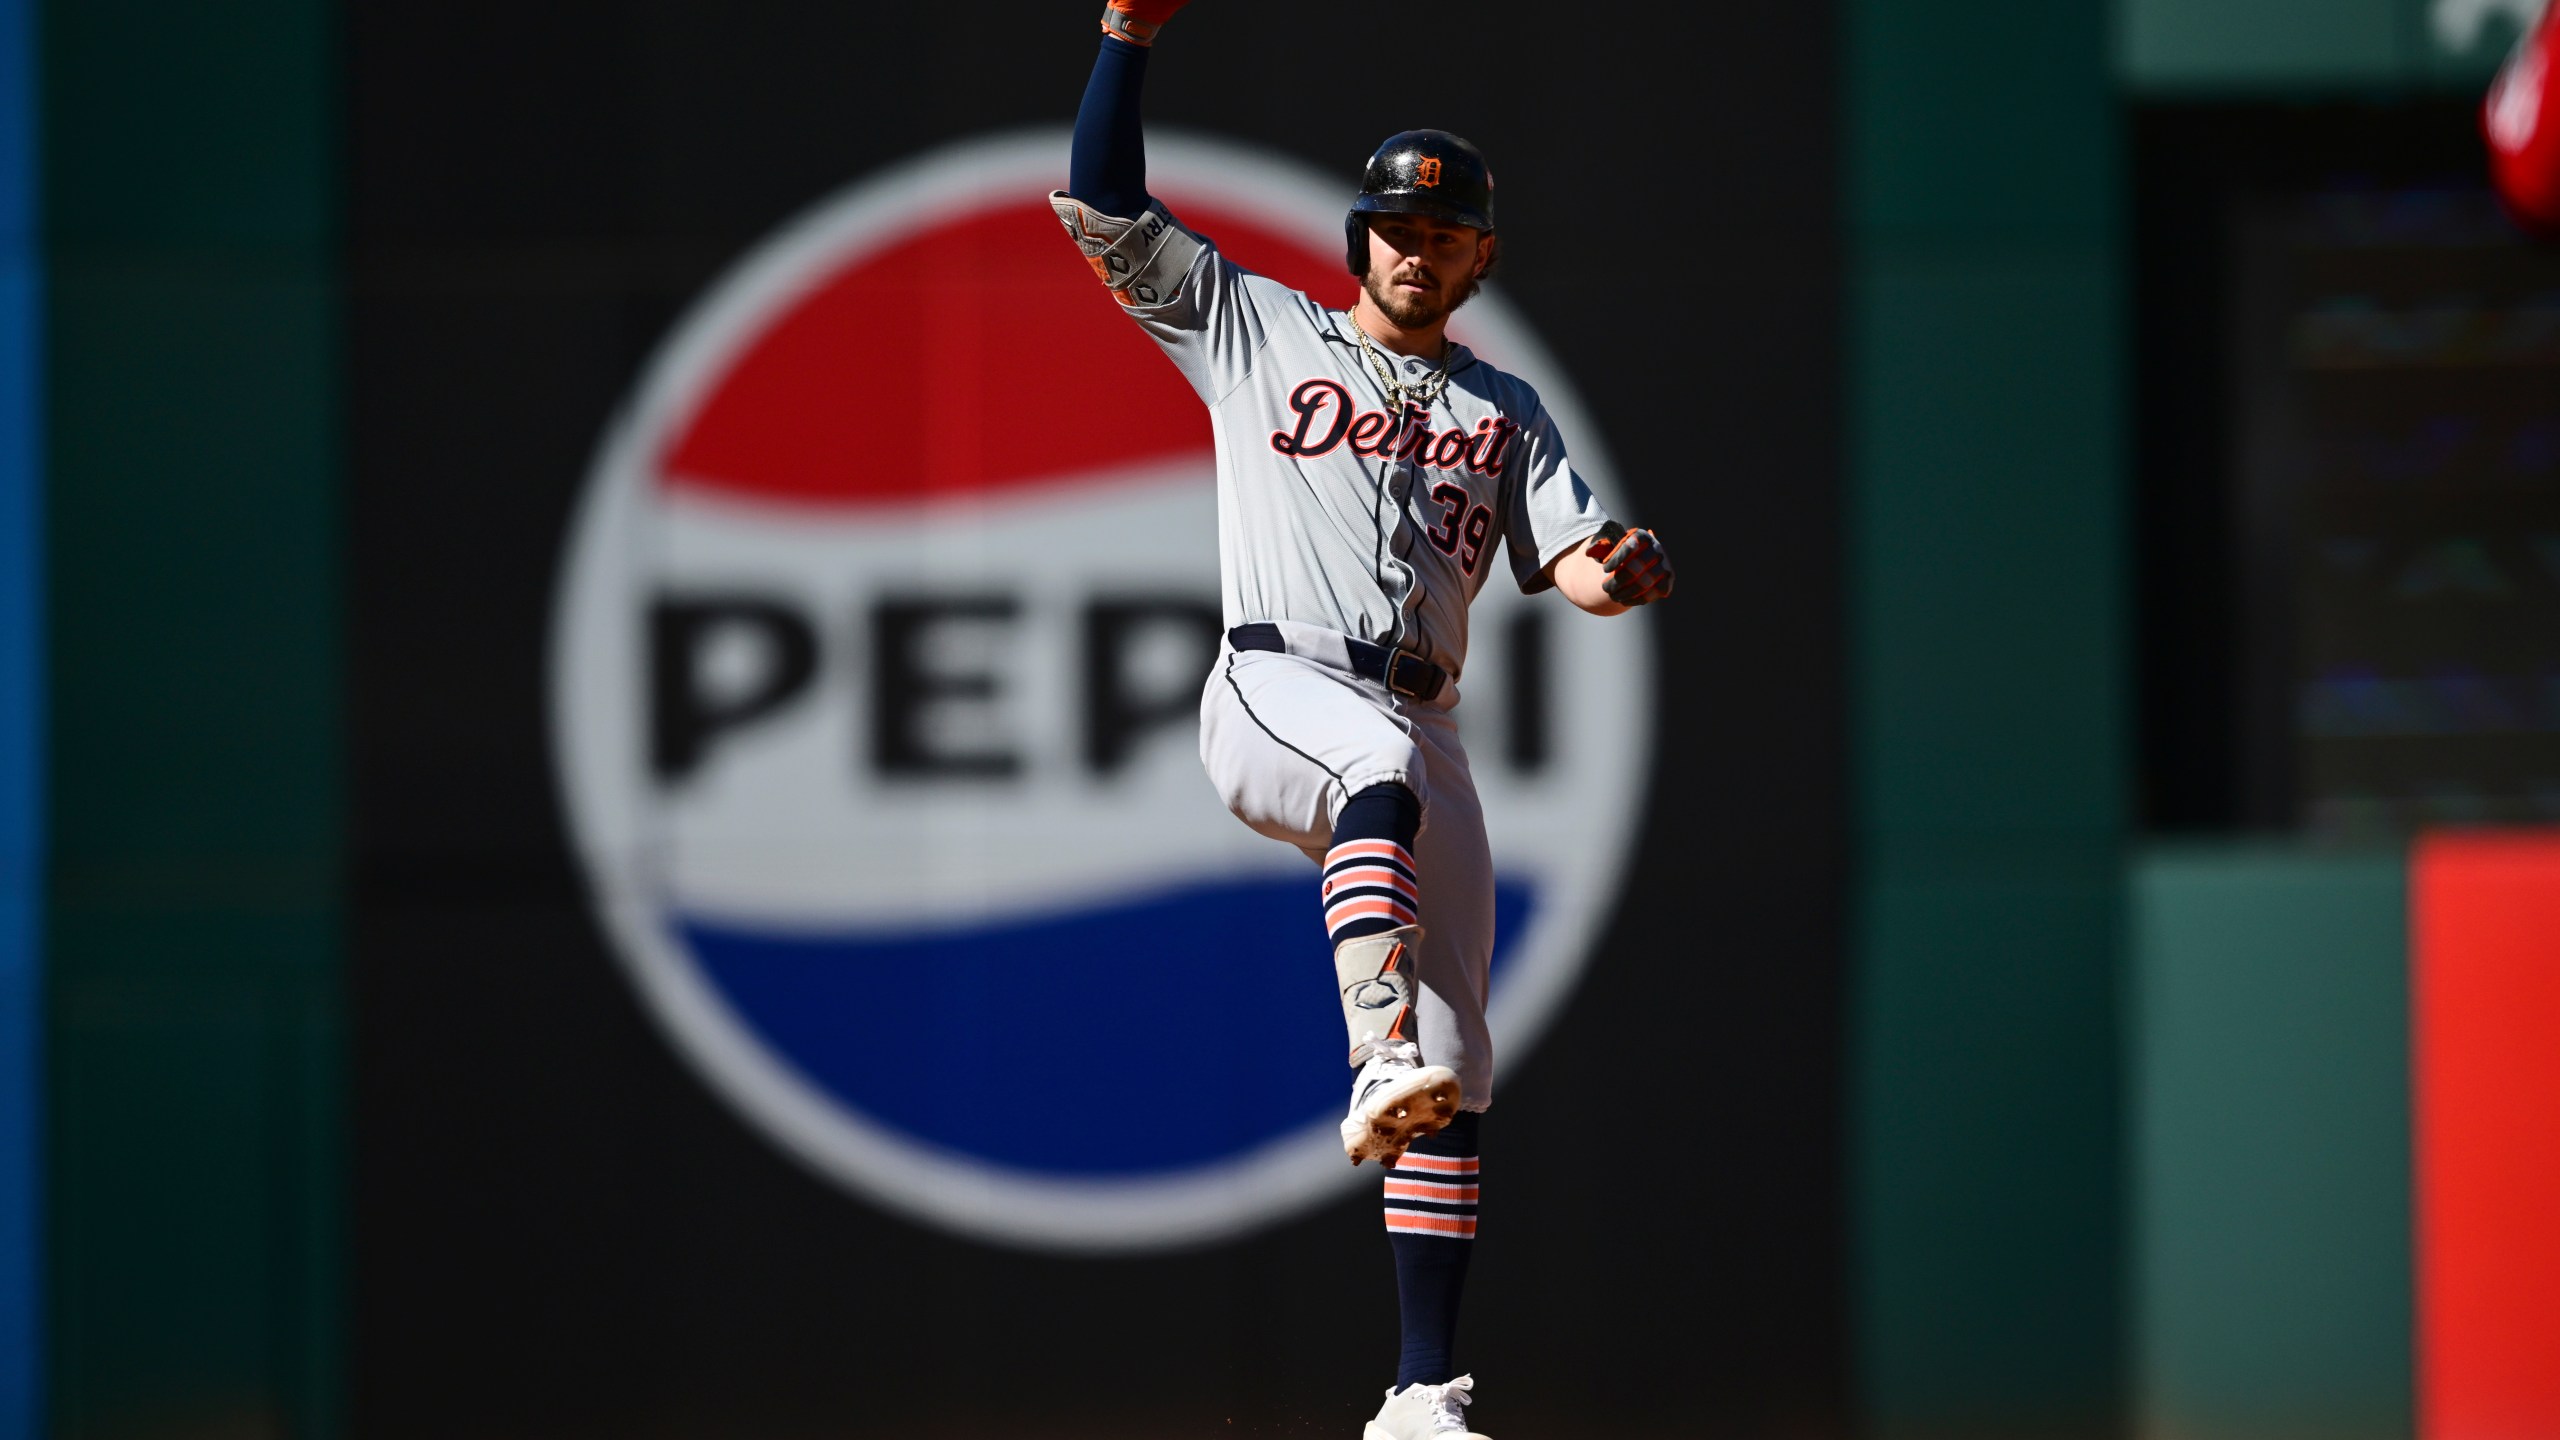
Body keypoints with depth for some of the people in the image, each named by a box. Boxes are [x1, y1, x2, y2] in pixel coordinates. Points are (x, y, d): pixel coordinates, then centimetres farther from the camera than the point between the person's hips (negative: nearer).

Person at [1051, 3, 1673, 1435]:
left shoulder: (1507, 410, 22)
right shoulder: (1256, 328, 14)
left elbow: (1577, 563, 10)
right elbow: (1102, 206, 8)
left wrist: (1630, 568, -15)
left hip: (1420, 737, 4)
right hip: (1274, 692, -4)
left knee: (1460, 1075, -4)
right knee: (1382, 767, -41)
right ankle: (1382, 1063, -60)